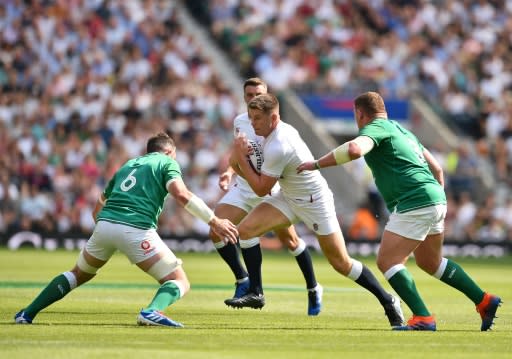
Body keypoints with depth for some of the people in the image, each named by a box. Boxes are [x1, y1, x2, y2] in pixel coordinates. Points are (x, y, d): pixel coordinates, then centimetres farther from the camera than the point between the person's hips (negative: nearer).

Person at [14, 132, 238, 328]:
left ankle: (27, 314, 22)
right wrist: (214, 221, -6)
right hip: (136, 229, -6)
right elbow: (182, 195, -7)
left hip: (105, 223, 6)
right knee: (180, 282, 2)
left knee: (78, 275, 29)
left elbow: (98, 207, 34)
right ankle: (152, 311, -29)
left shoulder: (128, 165, 31)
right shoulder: (167, 163, 13)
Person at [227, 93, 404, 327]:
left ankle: (388, 302, 13)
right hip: (289, 197, 9)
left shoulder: (277, 147, -30)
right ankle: (255, 293, 0)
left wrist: (240, 158, -20)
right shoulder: (279, 130, -2)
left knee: (341, 263, -2)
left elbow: (261, 189, -23)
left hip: (314, 202, -9)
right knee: (244, 230, -8)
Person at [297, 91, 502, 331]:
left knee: (387, 262, -5)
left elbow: (354, 149, -26)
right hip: (435, 199, 9)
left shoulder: (376, 128, -4)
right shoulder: (401, 130, 24)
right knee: (430, 262, 25)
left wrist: (316, 164, -17)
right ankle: (485, 301, 26)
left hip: (414, 204, -9)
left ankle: (423, 318, -14)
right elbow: (437, 169, 24)